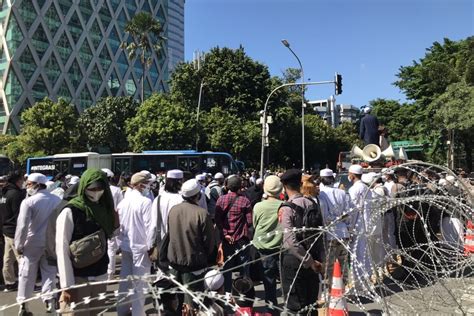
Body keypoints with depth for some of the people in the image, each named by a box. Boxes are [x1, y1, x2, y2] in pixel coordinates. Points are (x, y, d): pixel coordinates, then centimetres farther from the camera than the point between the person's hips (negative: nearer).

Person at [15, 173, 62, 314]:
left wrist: (18, 245, -6)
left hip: (32, 242, -3)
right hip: (52, 242, 3)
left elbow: (22, 225, -17)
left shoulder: (28, 201, -15)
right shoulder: (57, 200, 0)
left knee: (27, 274, 10)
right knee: (50, 272, 12)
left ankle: (23, 304, 16)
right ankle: (49, 301, 13)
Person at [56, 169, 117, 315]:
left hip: (100, 277, 6)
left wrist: (116, 221, -5)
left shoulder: (103, 209, 6)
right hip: (77, 278, -5)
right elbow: (62, 249, -14)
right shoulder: (70, 212, -12)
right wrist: (67, 285, -16)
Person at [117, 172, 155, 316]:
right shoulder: (145, 201, -17)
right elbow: (150, 225, -18)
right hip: (141, 246, -7)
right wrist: (150, 245, -8)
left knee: (125, 279, 17)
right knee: (139, 281, 3)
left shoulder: (123, 201, 4)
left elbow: (118, 224, 11)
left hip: (126, 245, 7)